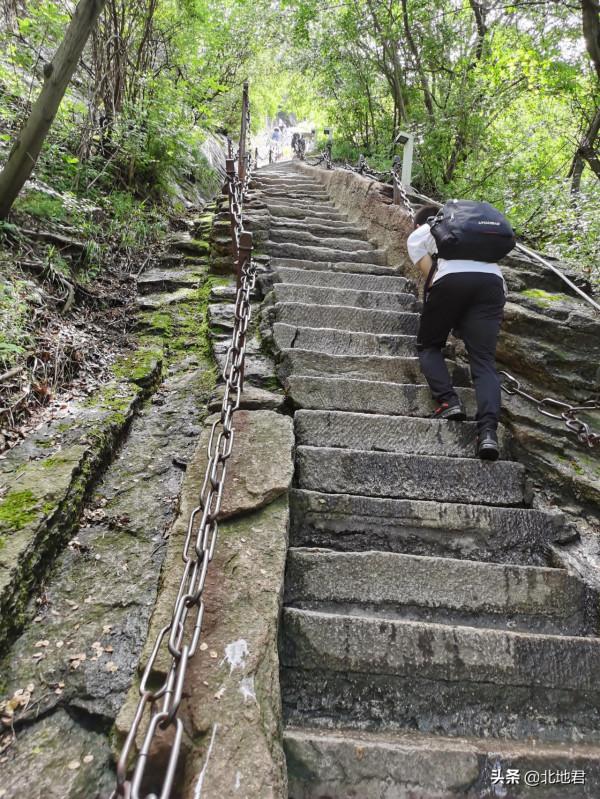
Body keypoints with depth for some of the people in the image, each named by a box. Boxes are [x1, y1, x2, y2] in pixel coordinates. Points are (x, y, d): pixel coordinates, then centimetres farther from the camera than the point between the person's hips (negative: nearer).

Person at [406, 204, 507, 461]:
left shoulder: (417, 235, 25)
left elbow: (431, 274, 9)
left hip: (452, 279, -3)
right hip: (493, 281, 3)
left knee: (428, 346, 16)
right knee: (484, 360, 0)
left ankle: (448, 402, -6)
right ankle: (488, 431, -19)